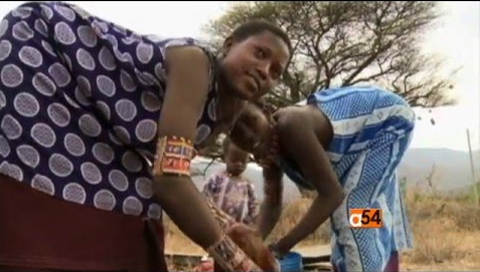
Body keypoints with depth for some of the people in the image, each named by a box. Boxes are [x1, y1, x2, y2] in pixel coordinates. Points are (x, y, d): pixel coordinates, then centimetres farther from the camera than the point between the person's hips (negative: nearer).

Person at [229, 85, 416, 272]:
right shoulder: (272, 146, -9)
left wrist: (284, 245, -33)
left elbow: (331, 193, -36)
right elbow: (272, 203, -3)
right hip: (367, 125, 9)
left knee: (353, 205, -16)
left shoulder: (290, 126, -37)